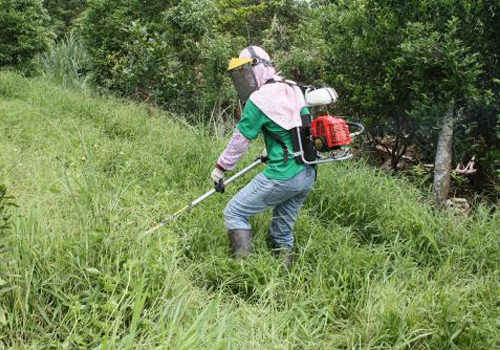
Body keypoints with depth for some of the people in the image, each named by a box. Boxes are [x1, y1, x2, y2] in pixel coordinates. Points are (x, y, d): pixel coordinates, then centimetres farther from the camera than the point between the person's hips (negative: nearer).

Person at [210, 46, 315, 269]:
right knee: (283, 230, 20)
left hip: (282, 176, -8)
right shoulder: (294, 90, 9)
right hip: (308, 175, 8)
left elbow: (240, 140, -4)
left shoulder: (258, 100, -11)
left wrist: (220, 168, 11)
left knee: (234, 213, 1)